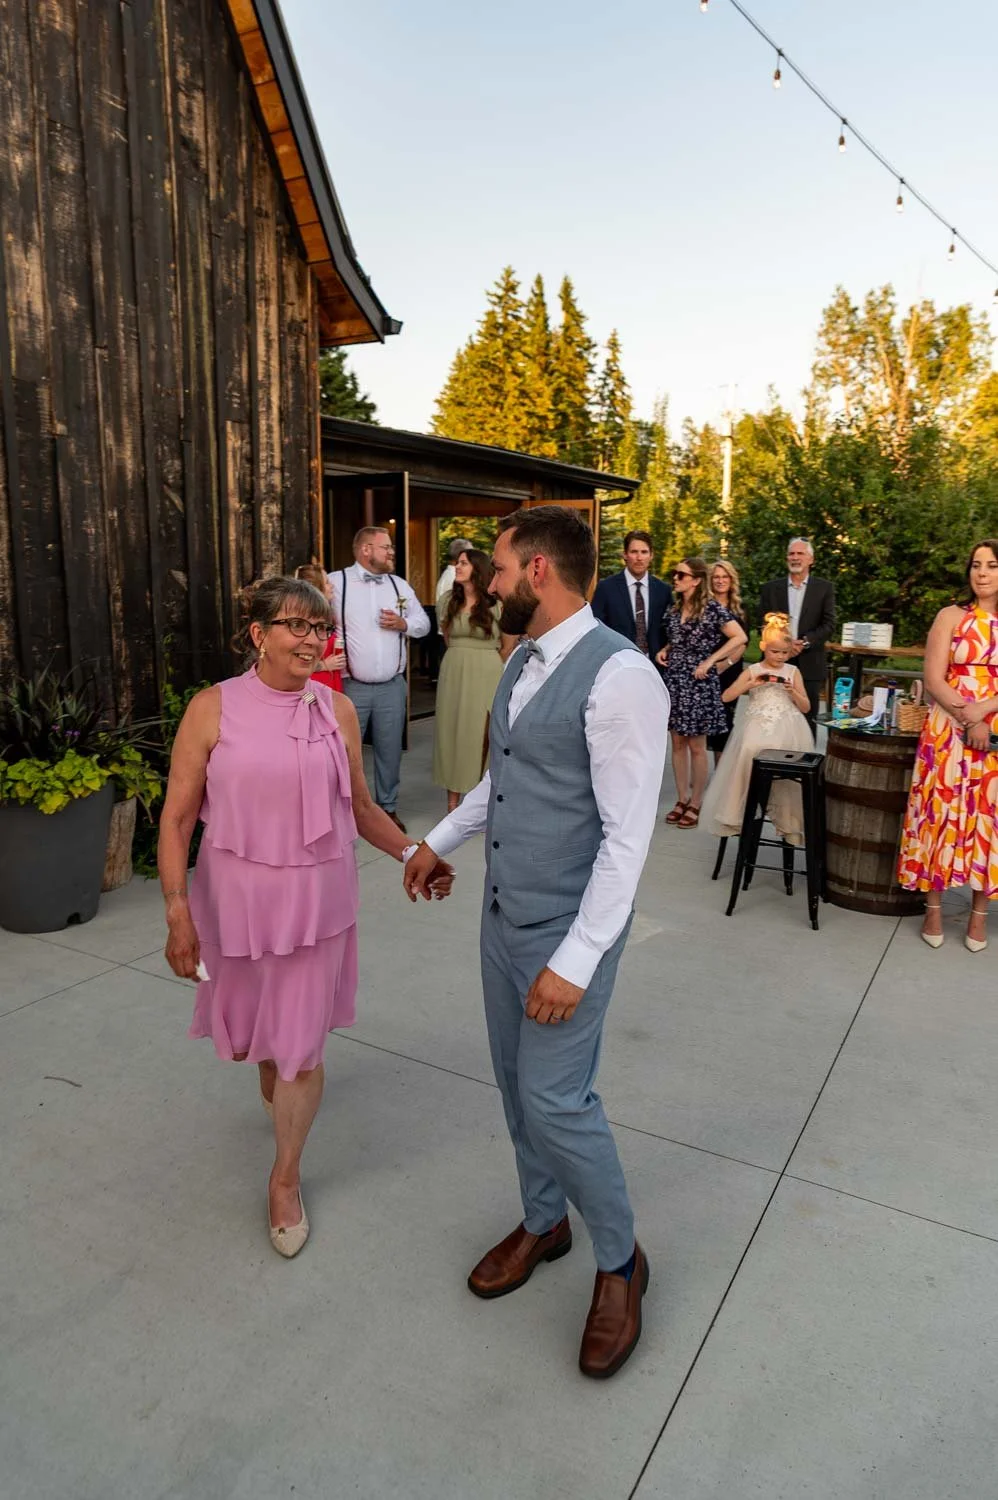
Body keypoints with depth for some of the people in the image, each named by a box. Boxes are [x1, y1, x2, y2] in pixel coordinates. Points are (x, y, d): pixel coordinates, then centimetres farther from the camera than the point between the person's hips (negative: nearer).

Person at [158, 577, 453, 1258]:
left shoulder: (337, 710, -2)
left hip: (316, 900, 1)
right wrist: (177, 909, -11)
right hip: (236, 897, 0)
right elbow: (177, 816, -7)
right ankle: (273, 1081, 59)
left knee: (302, 1048, 6)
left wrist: (414, 853, -3)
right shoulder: (214, 708, -10)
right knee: (248, 1029, 21)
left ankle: (286, 1178, 33)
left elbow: (360, 806, 8)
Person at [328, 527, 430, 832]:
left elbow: (423, 622, 15)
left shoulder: (399, 585, 10)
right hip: (351, 686, -4)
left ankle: (388, 807, 28)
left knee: (390, 750, 13)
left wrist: (404, 624, -6)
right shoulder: (336, 582, -6)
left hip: (392, 686, 4)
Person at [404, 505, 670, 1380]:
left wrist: (575, 961, -24)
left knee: (555, 1098, -1)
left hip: (568, 930, -8)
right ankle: (543, 1223, 44)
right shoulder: (524, 662, 4)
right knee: (516, 1081, 19)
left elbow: (628, 835, -24)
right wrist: (440, 841, 26)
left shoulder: (618, 675, -23)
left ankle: (619, 1261, 27)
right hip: (503, 914, 8)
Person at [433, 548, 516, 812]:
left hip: (486, 675, -4)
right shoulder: (448, 600, 6)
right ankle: (453, 803, 12)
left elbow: (509, 644, 3)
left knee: (484, 735, 0)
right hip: (453, 673, 4)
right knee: (451, 732, 4)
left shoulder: (497, 603, -7)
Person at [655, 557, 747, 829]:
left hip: (698, 683, -6)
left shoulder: (712, 608, -9)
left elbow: (740, 638, -13)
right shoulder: (674, 609, 10)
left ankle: (695, 804, 12)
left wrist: (709, 661, -16)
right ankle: (682, 799, 19)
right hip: (674, 681, 6)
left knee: (696, 746, 2)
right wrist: (664, 651, 4)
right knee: (677, 743, 9)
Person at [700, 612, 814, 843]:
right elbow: (726, 697, 2)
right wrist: (751, 684, -8)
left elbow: (805, 708, 13)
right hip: (758, 728, -1)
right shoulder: (753, 671, 9)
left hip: (787, 730, 1)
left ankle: (789, 821, -5)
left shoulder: (793, 672, 13)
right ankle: (741, 813, -14)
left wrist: (793, 692, -4)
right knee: (751, 752, -30)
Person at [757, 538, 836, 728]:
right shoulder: (771, 588, 8)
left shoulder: (824, 588, 5)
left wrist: (805, 642, -15)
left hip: (810, 665, -1)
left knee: (808, 719, 4)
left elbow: (829, 625, -1)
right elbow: (763, 623, 3)